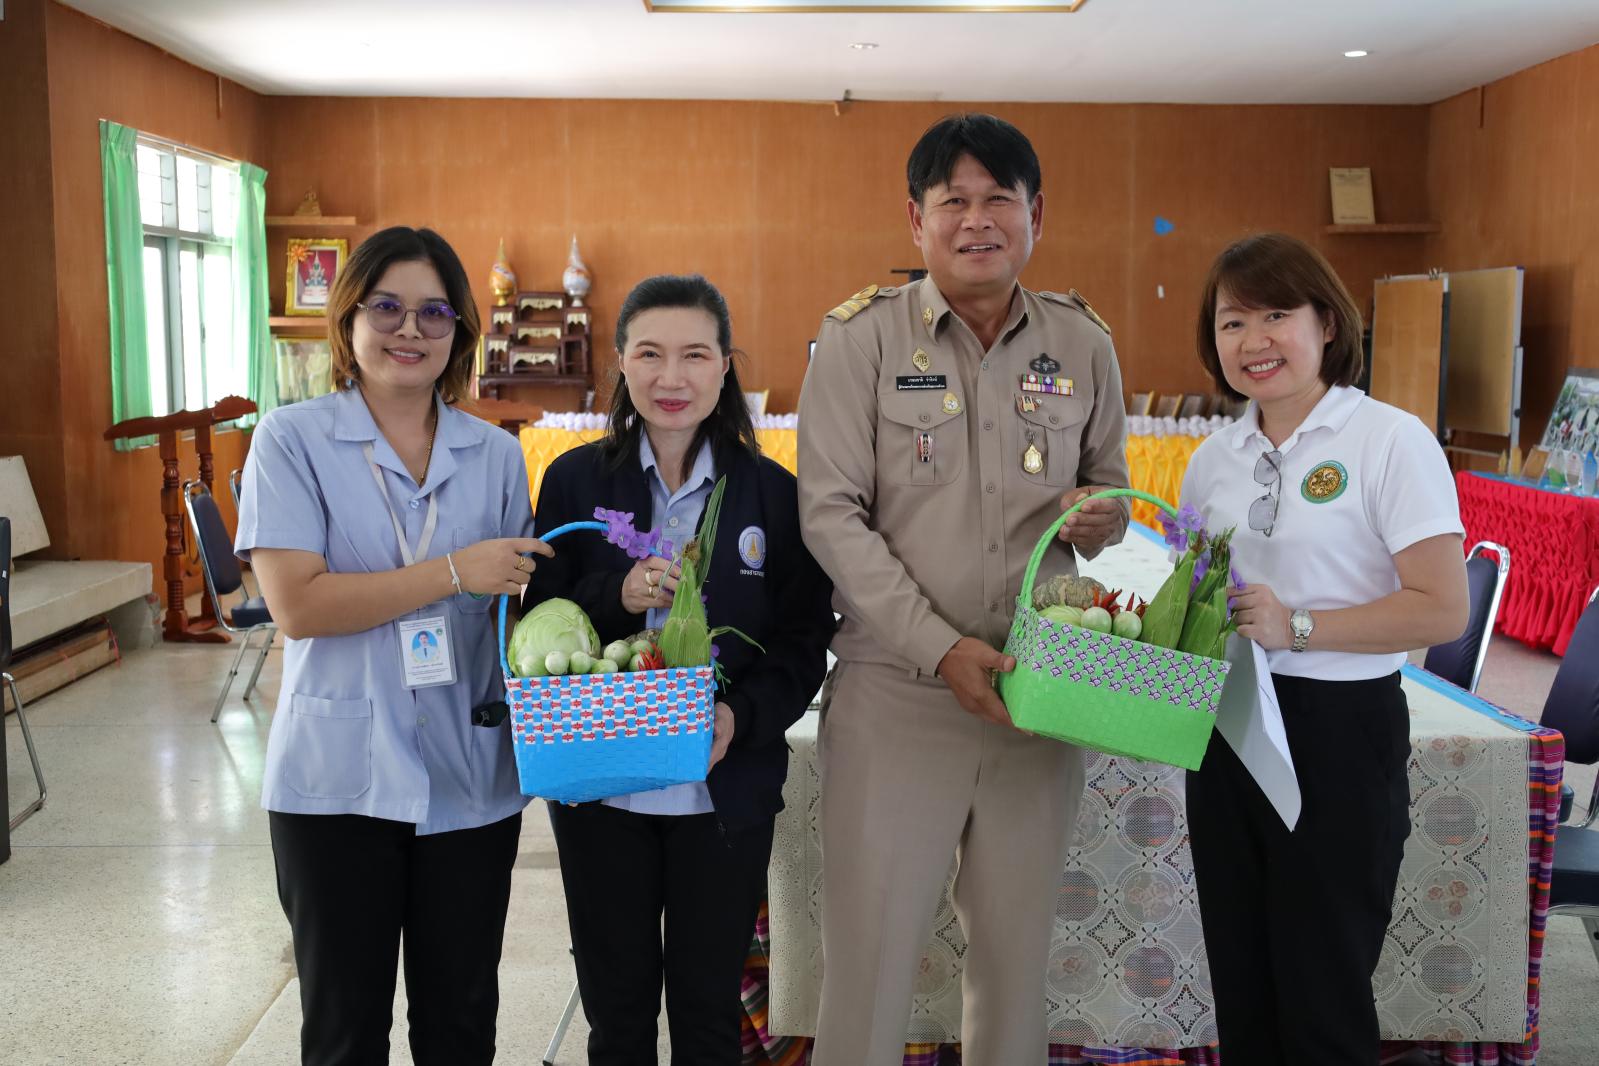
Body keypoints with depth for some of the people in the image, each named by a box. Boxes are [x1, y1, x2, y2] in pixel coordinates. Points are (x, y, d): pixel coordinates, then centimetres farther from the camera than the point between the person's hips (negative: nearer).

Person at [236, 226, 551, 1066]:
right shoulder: (294, 439, -4)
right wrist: (454, 572, -17)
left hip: (470, 782, 3)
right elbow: (295, 603, -14)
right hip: (338, 779, -3)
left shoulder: (496, 455, 7)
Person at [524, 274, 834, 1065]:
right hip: (600, 790, 1)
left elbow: (804, 643, -1)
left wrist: (743, 715, -20)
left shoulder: (773, 494, -2)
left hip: (727, 791, 0)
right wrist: (615, 599, -19)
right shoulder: (574, 481, -1)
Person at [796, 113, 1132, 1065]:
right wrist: (941, 649, -17)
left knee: (1020, 951, 14)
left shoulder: (1082, 342, 6)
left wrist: (1100, 518, -8)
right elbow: (832, 515, -8)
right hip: (896, 692, -3)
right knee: (869, 955, 1)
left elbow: (1110, 483, 18)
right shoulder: (862, 336, -4)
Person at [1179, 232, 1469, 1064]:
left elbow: (1442, 610, -16)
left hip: (1341, 733, -5)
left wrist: (1298, 627, -23)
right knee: (1241, 993, 16)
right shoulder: (1212, 461, 8)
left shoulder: (1390, 441, -10)